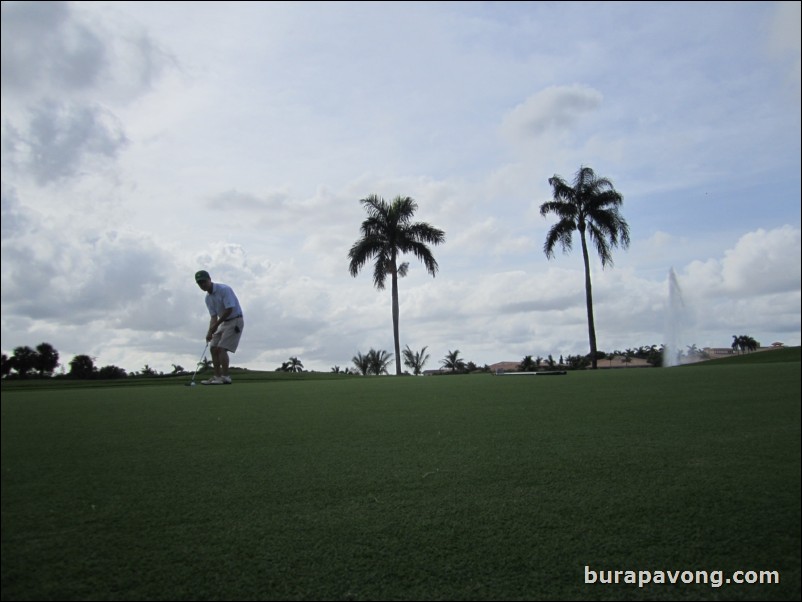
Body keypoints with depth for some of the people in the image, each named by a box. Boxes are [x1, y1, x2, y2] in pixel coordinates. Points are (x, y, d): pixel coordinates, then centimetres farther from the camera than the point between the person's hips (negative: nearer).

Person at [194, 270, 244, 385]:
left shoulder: (224, 289, -20)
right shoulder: (208, 298, 6)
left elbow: (229, 310, -24)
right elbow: (214, 316, 6)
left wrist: (215, 326, -19)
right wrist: (210, 332, -11)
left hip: (235, 320, -9)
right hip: (224, 322, 9)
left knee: (222, 348, -16)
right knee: (214, 348, 3)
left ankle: (225, 377, -10)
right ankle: (217, 376, 8)